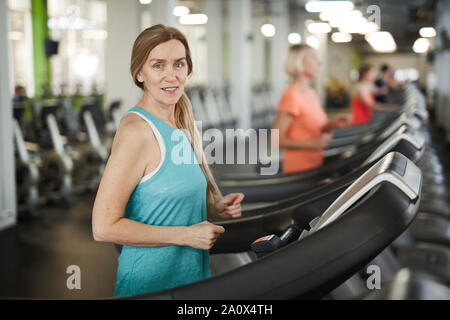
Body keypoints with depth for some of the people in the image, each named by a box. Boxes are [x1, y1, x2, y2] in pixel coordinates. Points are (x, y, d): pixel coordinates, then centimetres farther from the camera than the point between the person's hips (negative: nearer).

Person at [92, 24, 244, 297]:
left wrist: (215, 208, 0)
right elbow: (104, 227, -23)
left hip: (193, 276, 8)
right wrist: (186, 235, -19)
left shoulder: (181, 128, 7)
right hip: (151, 283, -8)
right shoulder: (137, 131, -18)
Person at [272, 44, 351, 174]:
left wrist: (333, 124, 1)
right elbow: (277, 140, -19)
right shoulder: (291, 96, -15)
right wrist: (314, 143, -20)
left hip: (315, 165, 8)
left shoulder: (312, 93, 11)